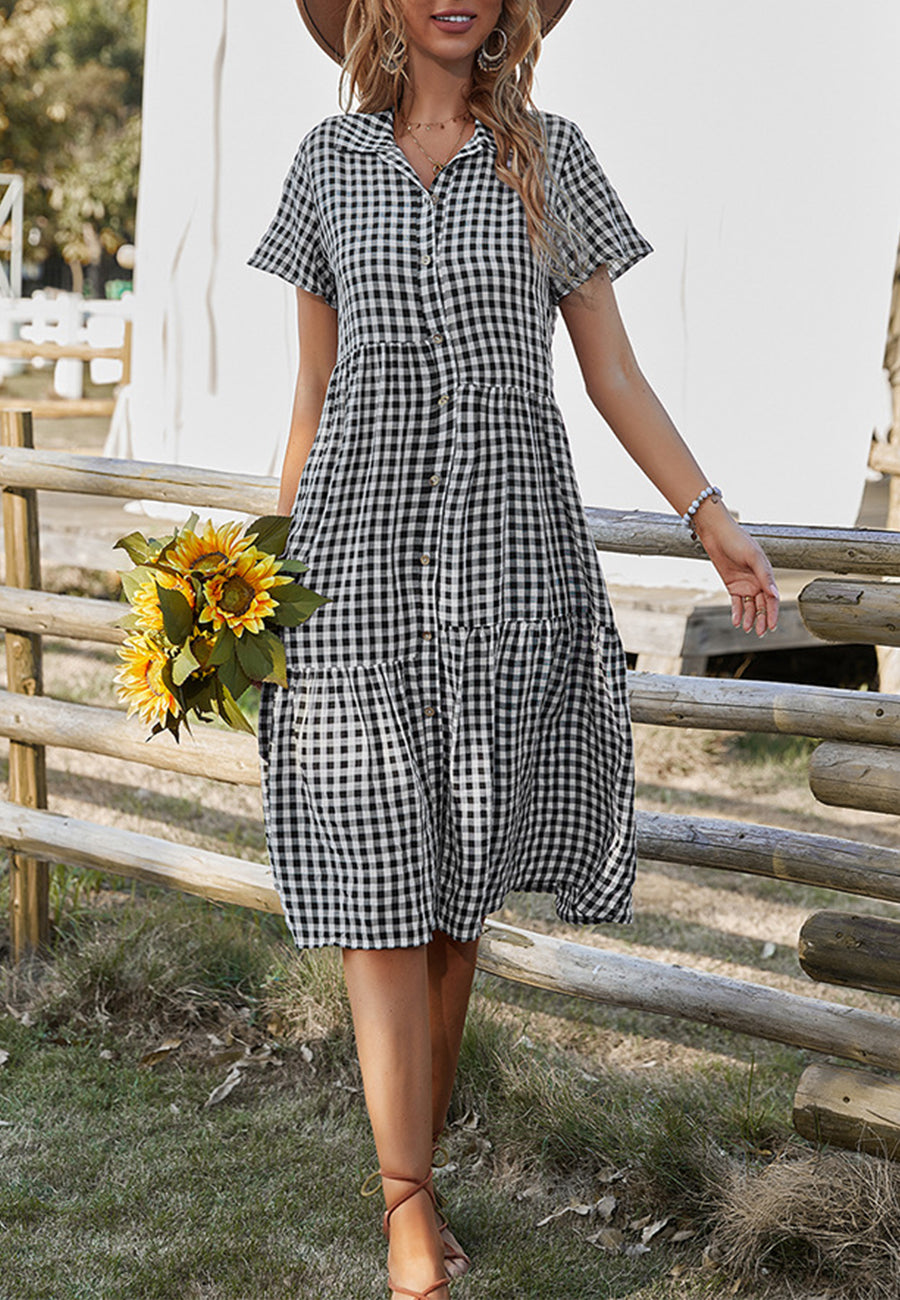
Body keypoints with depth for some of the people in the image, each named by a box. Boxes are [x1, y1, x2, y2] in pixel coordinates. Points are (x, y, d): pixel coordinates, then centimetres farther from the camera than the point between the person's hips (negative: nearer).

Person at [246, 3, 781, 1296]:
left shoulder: (552, 156, 6)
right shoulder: (330, 161, 8)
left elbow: (613, 370, 8)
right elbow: (315, 388, 11)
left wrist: (710, 514, 0)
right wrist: (272, 566, 8)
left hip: (509, 547, 0)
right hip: (362, 553, 0)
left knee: (462, 873, 6)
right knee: (378, 875, -3)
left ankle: (413, 1160, 21)